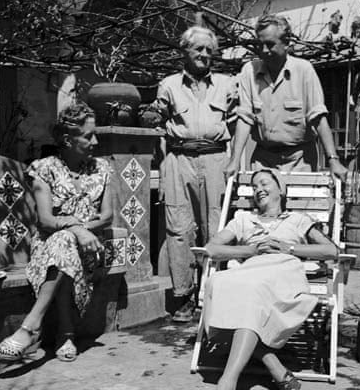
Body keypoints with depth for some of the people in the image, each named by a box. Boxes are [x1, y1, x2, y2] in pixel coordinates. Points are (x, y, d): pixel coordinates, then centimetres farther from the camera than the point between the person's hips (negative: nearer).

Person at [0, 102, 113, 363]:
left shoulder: (101, 168, 10)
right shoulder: (45, 169, -1)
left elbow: (107, 216, 3)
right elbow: (46, 220, -11)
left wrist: (84, 228, -16)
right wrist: (77, 225, -27)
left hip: (88, 242, 1)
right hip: (49, 242, -1)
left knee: (64, 245, -35)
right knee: (64, 243, -38)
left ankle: (32, 325, -40)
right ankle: (67, 333, -36)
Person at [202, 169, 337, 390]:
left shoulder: (298, 220, 29)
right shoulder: (243, 219, 33)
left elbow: (332, 251, 14)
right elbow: (211, 248, 18)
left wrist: (289, 248, 3)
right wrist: (251, 250, 4)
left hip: (285, 273, -2)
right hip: (249, 271, 2)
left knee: (255, 290, -38)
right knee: (219, 284, -34)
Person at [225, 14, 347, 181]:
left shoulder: (303, 69, -6)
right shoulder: (249, 70, 0)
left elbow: (318, 118, -10)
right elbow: (245, 118, -3)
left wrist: (333, 160, -17)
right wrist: (235, 160, -11)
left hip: (299, 157, -2)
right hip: (262, 156, 2)